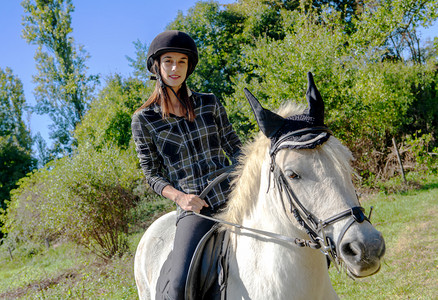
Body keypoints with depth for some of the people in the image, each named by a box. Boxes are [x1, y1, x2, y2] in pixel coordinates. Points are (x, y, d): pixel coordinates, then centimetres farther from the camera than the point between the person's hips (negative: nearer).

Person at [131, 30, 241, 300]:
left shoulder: (209, 103, 10)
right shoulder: (144, 119, 4)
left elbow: (235, 149, 13)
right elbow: (152, 174, 6)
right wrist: (180, 197, -13)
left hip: (231, 197, 3)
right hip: (194, 208, -3)